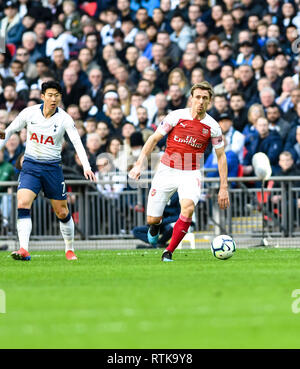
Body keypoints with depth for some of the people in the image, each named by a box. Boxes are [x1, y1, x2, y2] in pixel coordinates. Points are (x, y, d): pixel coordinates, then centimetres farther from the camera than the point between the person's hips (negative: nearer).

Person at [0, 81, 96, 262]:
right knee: (23, 204, -21)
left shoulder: (64, 119, -10)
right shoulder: (29, 113, -5)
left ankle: (70, 250, 27)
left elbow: (77, 143, -18)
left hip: (52, 167, 0)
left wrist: (86, 167, -31)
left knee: (62, 212, 6)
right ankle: (24, 250, -27)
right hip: (30, 166, 0)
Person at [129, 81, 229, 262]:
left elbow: (221, 156, 6)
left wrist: (224, 188, 3)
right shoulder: (177, 116, -6)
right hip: (167, 171, 0)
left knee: (188, 208, -30)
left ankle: (168, 252, -17)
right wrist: (139, 164, -7)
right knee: (152, 219, 0)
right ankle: (156, 226, 42)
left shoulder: (213, 127, -3)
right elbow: (154, 139, 1)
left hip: (191, 174, 0)